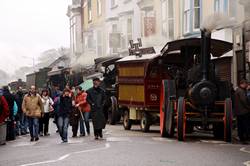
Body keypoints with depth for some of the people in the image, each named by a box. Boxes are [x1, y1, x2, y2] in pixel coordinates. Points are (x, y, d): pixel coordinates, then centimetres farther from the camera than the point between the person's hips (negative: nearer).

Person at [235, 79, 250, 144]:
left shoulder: (237, 90, 15)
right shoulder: (241, 91, -16)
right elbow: (244, 101, -18)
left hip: (238, 111, 10)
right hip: (243, 111, -10)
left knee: (240, 126, 11)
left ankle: (241, 139, 16)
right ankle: (244, 139, -6)